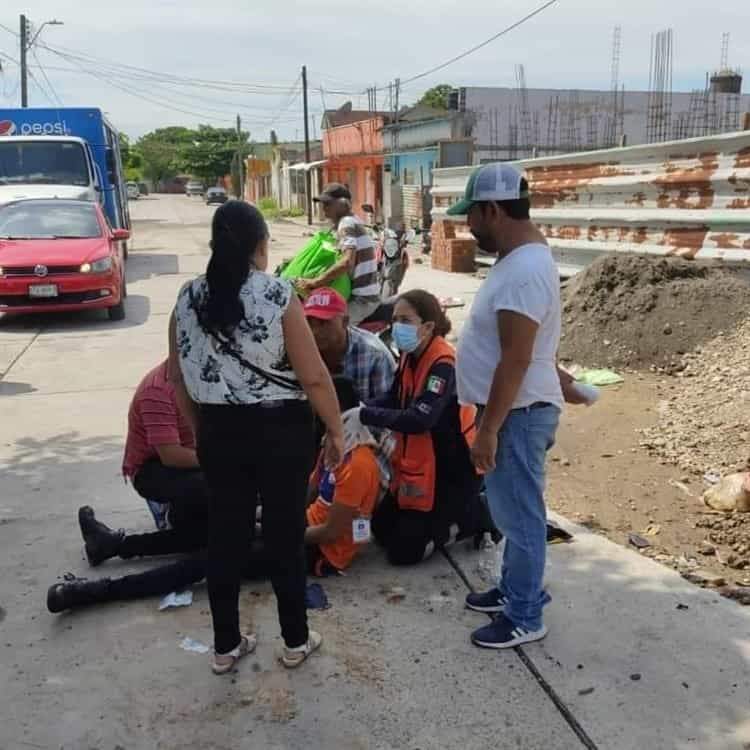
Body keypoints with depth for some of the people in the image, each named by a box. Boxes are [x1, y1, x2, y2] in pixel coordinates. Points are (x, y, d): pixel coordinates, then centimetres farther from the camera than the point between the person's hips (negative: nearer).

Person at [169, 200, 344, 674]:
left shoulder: (189, 298, 0)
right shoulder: (277, 295, -15)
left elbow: (178, 376, 7)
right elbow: (314, 376, -15)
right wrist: (337, 431, -3)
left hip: (219, 431, 4)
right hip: (281, 430, -4)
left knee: (226, 535, 14)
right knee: (286, 534, 10)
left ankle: (226, 646, 26)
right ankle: (296, 641, 25)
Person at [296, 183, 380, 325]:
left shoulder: (347, 224, -15)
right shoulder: (352, 222, 16)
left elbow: (346, 262, -30)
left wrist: (314, 282, -31)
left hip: (361, 298, -11)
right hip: (367, 295, 11)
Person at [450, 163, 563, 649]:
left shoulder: (524, 271, -24)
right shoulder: (522, 258, 10)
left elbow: (516, 360, -26)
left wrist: (487, 429, -22)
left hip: (518, 414, -10)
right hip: (512, 409, 10)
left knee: (520, 516, 3)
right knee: (513, 512, 21)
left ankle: (525, 618, 18)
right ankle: (514, 590, 37)